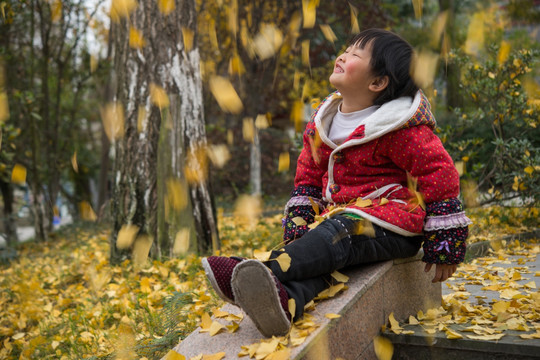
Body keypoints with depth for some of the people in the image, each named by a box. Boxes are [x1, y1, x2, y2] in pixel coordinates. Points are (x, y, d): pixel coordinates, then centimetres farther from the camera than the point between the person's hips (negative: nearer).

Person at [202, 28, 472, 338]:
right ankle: (286, 300, -54)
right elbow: (309, 175, 21)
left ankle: (264, 270, -48)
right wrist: (298, 223, 8)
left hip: (392, 224, -6)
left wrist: (444, 248, -9)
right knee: (320, 257, -26)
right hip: (340, 215, 6)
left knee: (337, 235, -34)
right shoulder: (323, 123, 12)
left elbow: (439, 173, -10)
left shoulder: (401, 129, -10)